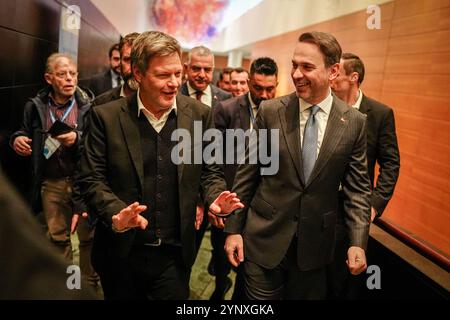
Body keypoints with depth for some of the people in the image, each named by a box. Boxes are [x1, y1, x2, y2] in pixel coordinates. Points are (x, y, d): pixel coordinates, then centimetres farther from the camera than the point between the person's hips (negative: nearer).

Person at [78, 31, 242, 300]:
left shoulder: (200, 114, -3)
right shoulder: (106, 116, -7)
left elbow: (210, 170, 5)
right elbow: (91, 179, -6)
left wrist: (215, 197, -16)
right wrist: (115, 213, -23)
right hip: (121, 255, 0)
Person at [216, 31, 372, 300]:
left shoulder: (355, 122, -3)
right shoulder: (270, 111, -6)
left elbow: (357, 187, 0)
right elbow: (247, 175, -2)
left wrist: (358, 242, -8)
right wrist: (233, 229, -2)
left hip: (316, 244, 1)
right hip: (264, 240, -1)